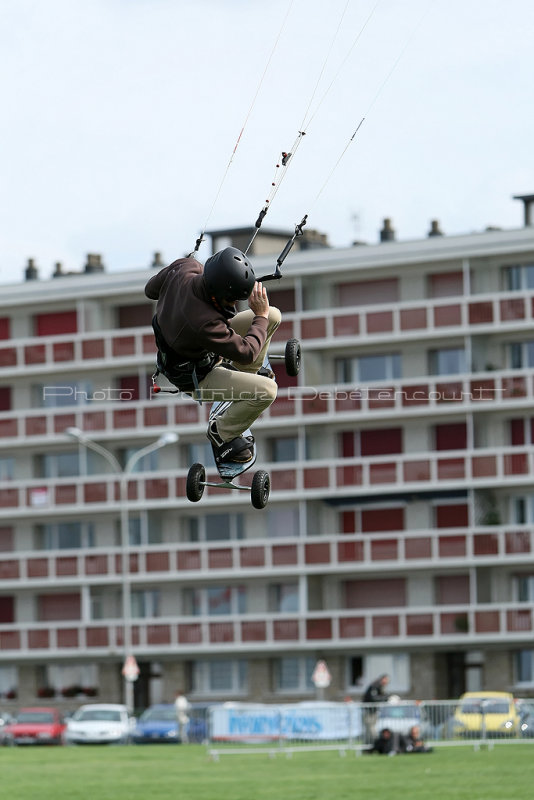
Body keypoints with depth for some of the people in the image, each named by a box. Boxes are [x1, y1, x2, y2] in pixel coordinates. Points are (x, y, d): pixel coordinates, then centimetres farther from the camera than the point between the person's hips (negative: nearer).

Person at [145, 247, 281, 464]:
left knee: (274, 316, 3)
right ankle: (222, 433, 4)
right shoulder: (203, 322, -44)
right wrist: (261, 316, -18)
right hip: (195, 378, -8)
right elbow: (247, 352, -30)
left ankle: (246, 372, 29)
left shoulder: (183, 267, -23)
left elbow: (151, 289, 0)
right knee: (266, 390, -22)